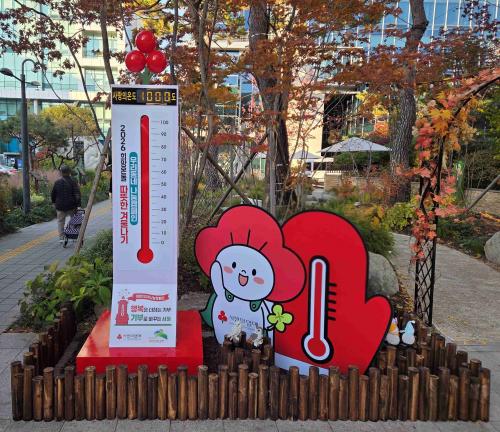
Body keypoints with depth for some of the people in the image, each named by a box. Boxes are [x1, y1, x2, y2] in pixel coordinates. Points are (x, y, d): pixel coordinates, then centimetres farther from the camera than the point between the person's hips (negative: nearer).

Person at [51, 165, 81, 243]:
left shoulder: (57, 182, 1)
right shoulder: (73, 182, -8)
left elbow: (53, 194, 10)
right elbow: (77, 194, -14)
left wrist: (54, 202, 26)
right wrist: (78, 205, -12)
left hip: (60, 206, 2)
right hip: (71, 206, -2)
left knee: (60, 222, 11)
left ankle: (61, 238, 4)